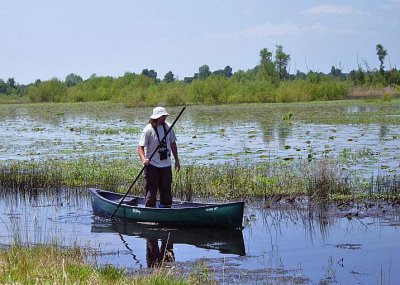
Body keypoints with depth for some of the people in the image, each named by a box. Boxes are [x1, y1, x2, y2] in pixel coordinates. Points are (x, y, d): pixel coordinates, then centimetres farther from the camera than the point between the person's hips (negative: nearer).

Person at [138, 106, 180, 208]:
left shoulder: (168, 127, 5)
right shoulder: (148, 130, -12)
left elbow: (173, 144, 15)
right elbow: (140, 147, -16)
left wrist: (176, 160, 17)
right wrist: (144, 159, -34)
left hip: (166, 164, 5)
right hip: (152, 164, -5)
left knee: (166, 190, 11)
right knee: (151, 190, -4)